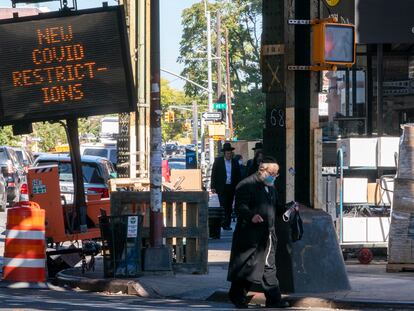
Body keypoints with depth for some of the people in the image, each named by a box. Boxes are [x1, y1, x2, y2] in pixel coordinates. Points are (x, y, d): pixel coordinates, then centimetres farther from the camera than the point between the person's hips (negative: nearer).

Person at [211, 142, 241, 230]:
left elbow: (238, 176, 11)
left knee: (229, 207, 5)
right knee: (224, 206, -8)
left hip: (231, 188, 3)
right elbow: (213, 174, 1)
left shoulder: (235, 163, 9)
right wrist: (213, 187, -5)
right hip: (222, 188, -3)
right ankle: (224, 223, -5)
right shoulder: (218, 161, 1)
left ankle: (227, 224, 11)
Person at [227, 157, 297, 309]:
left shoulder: (270, 187, 18)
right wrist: (251, 216, -35)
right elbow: (239, 207, -19)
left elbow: (275, 208, 26)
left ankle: (274, 299, 9)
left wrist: (287, 209, 9)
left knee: (269, 267, 8)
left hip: (268, 234, 8)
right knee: (247, 266, -1)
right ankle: (237, 296, 11)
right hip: (250, 235, -8)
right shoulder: (246, 185, -11)